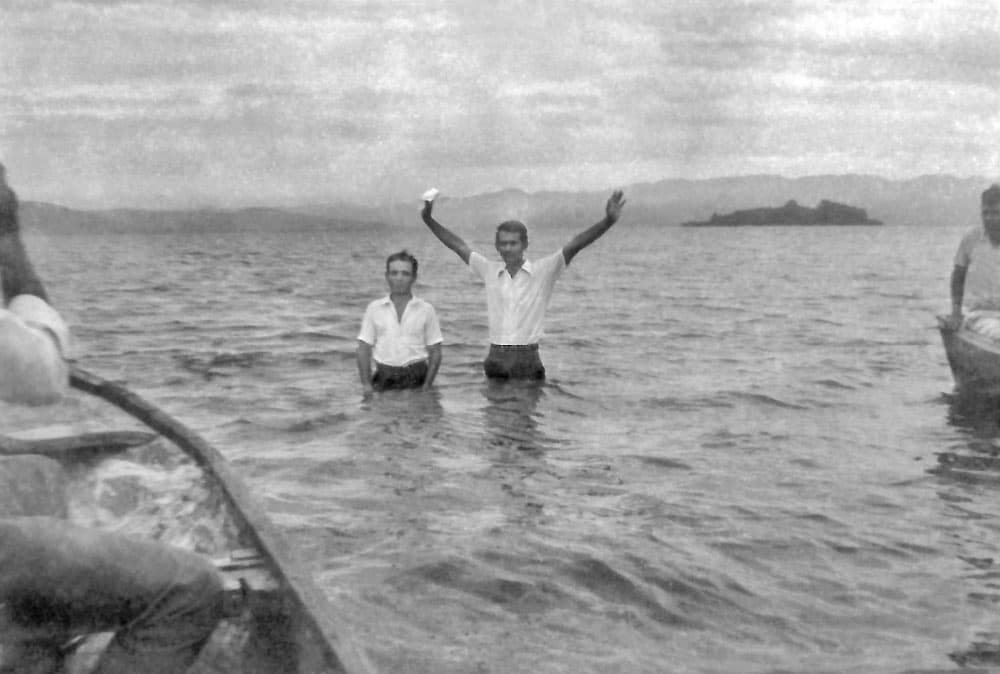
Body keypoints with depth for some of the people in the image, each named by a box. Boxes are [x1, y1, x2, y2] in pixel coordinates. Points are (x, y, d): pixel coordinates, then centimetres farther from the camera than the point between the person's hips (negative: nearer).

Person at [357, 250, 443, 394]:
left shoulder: (426, 309, 7)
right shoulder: (374, 309, 10)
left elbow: (435, 353, 6)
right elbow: (363, 349, 8)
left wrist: (426, 387, -5)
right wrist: (367, 385, -3)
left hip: (416, 378, 0)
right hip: (384, 379, 1)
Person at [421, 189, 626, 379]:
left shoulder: (543, 271, -2)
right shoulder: (490, 271, 9)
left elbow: (575, 245, -11)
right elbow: (458, 245, 15)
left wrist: (608, 221, -22)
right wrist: (429, 220, 12)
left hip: (526, 359, -3)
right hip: (495, 358, 3)